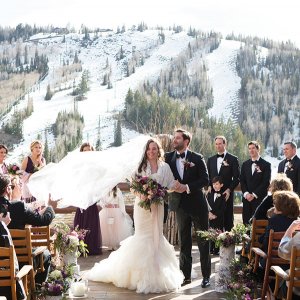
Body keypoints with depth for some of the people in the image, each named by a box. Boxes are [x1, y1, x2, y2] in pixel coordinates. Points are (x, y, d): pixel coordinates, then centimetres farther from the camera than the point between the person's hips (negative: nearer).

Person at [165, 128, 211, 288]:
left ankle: (206, 276, 14)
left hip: (197, 204, -3)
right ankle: (186, 275, 19)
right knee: (184, 242, 10)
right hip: (181, 205, 3)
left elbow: (205, 179, -9)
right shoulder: (169, 157, 2)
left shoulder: (197, 158, -5)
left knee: (203, 241, 4)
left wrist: (188, 187, -19)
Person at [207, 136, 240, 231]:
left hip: (226, 194, -3)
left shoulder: (233, 159, 2)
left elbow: (236, 178, 0)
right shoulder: (210, 159, 15)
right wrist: (209, 186, -1)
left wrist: (229, 190, -11)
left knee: (227, 220, -2)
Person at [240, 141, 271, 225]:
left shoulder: (266, 164, 1)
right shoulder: (245, 164, 15)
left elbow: (266, 182, -6)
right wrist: (246, 193, -6)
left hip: (259, 198, -4)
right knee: (246, 223, 1)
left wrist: (254, 194, -12)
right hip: (247, 198, 4)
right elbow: (242, 181, 10)